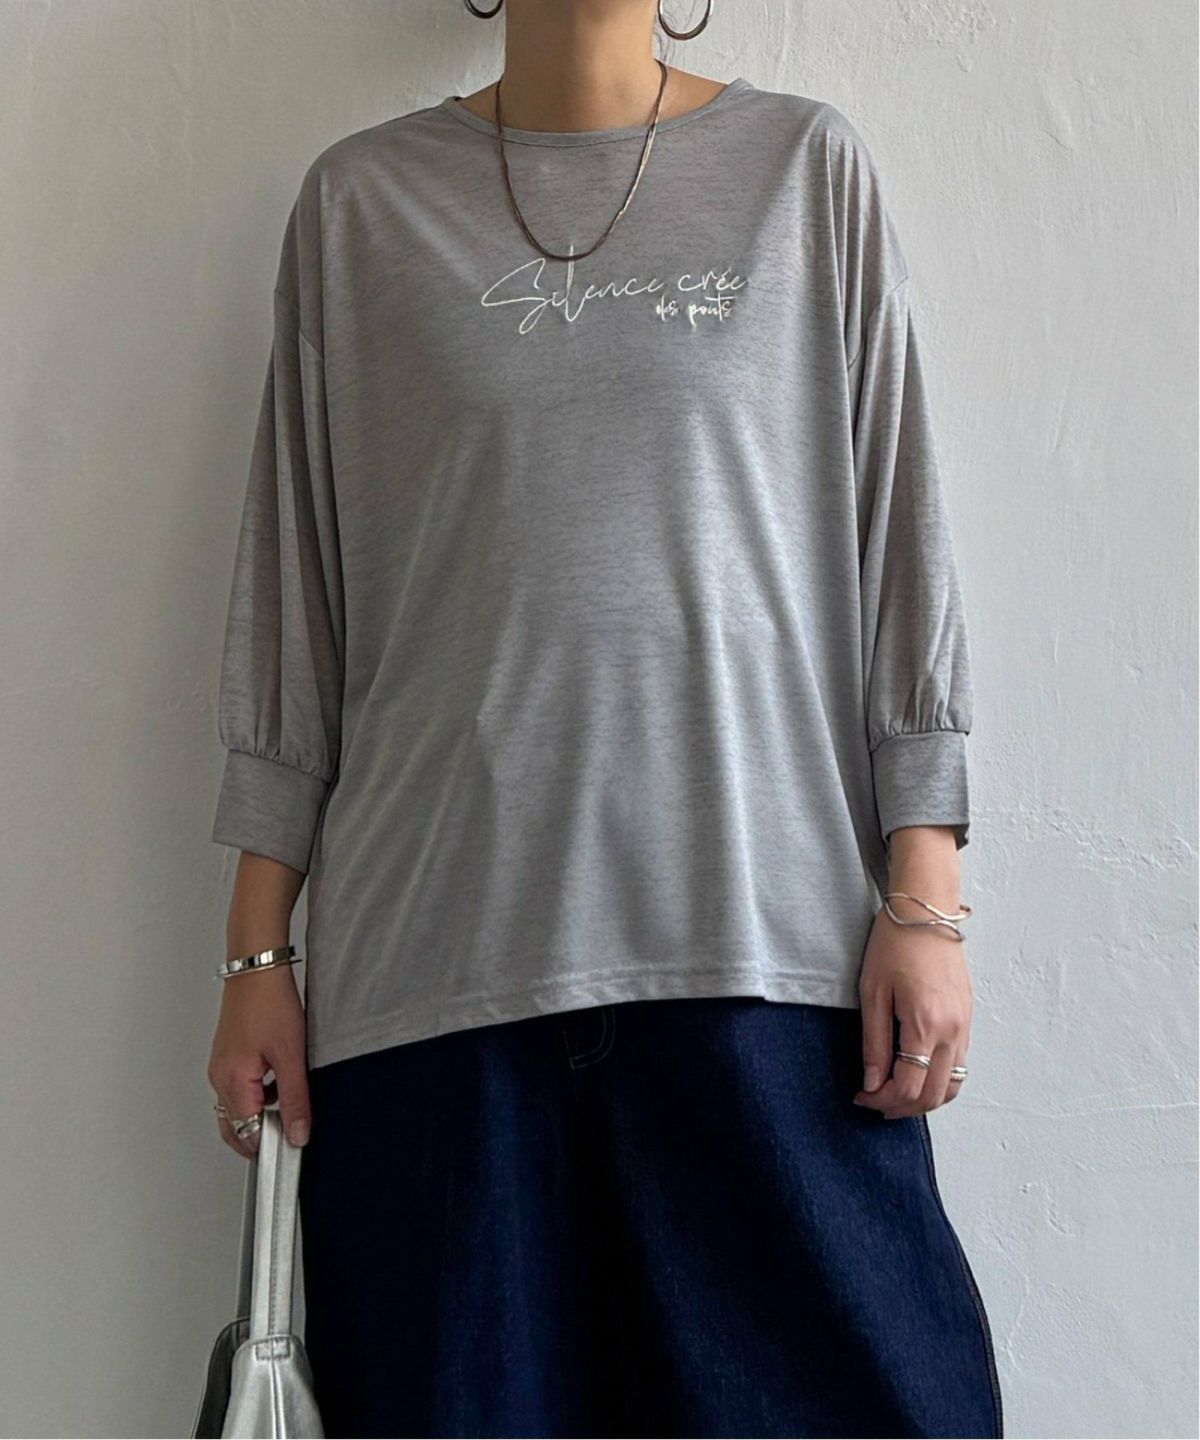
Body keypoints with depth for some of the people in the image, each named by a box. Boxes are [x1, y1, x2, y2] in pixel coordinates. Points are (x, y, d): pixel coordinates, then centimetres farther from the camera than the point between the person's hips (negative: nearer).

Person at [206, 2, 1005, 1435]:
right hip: (434, 951, 1)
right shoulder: (361, 199, 12)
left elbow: (901, 533, 7)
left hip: (761, 944, 0)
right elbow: (291, 591, 10)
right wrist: (258, 953, 6)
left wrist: (924, 900, -2)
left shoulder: (807, 168, 11)